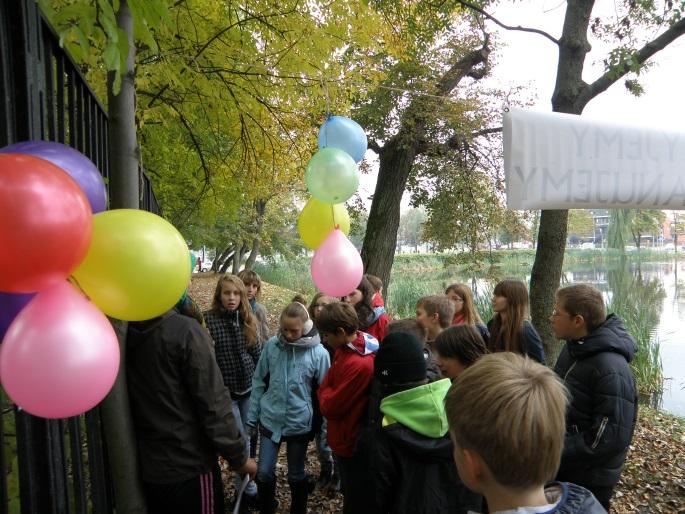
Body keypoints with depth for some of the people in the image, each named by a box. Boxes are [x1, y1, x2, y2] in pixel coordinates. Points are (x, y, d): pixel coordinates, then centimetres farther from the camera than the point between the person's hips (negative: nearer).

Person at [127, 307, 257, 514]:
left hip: (148, 468, 5)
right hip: (190, 468, -5)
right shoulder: (185, 331, -21)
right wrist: (238, 457, -9)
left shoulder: (125, 334, -4)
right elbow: (213, 405, -20)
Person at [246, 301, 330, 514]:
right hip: (270, 420, 2)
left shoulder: (318, 353, -15)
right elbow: (259, 382, 2)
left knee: (296, 476, 15)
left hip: (299, 423, -2)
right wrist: (252, 416, 4)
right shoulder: (271, 345, -8)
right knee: (264, 473, 9)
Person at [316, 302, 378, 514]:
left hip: (351, 443, -9)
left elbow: (330, 407, -25)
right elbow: (332, 380, 5)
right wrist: (328, 392, -14)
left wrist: (324, 391, -8)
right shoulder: (347, 348, -3)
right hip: (346, 437, 9)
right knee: (351, 494, 28)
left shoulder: (359, 365, -33)